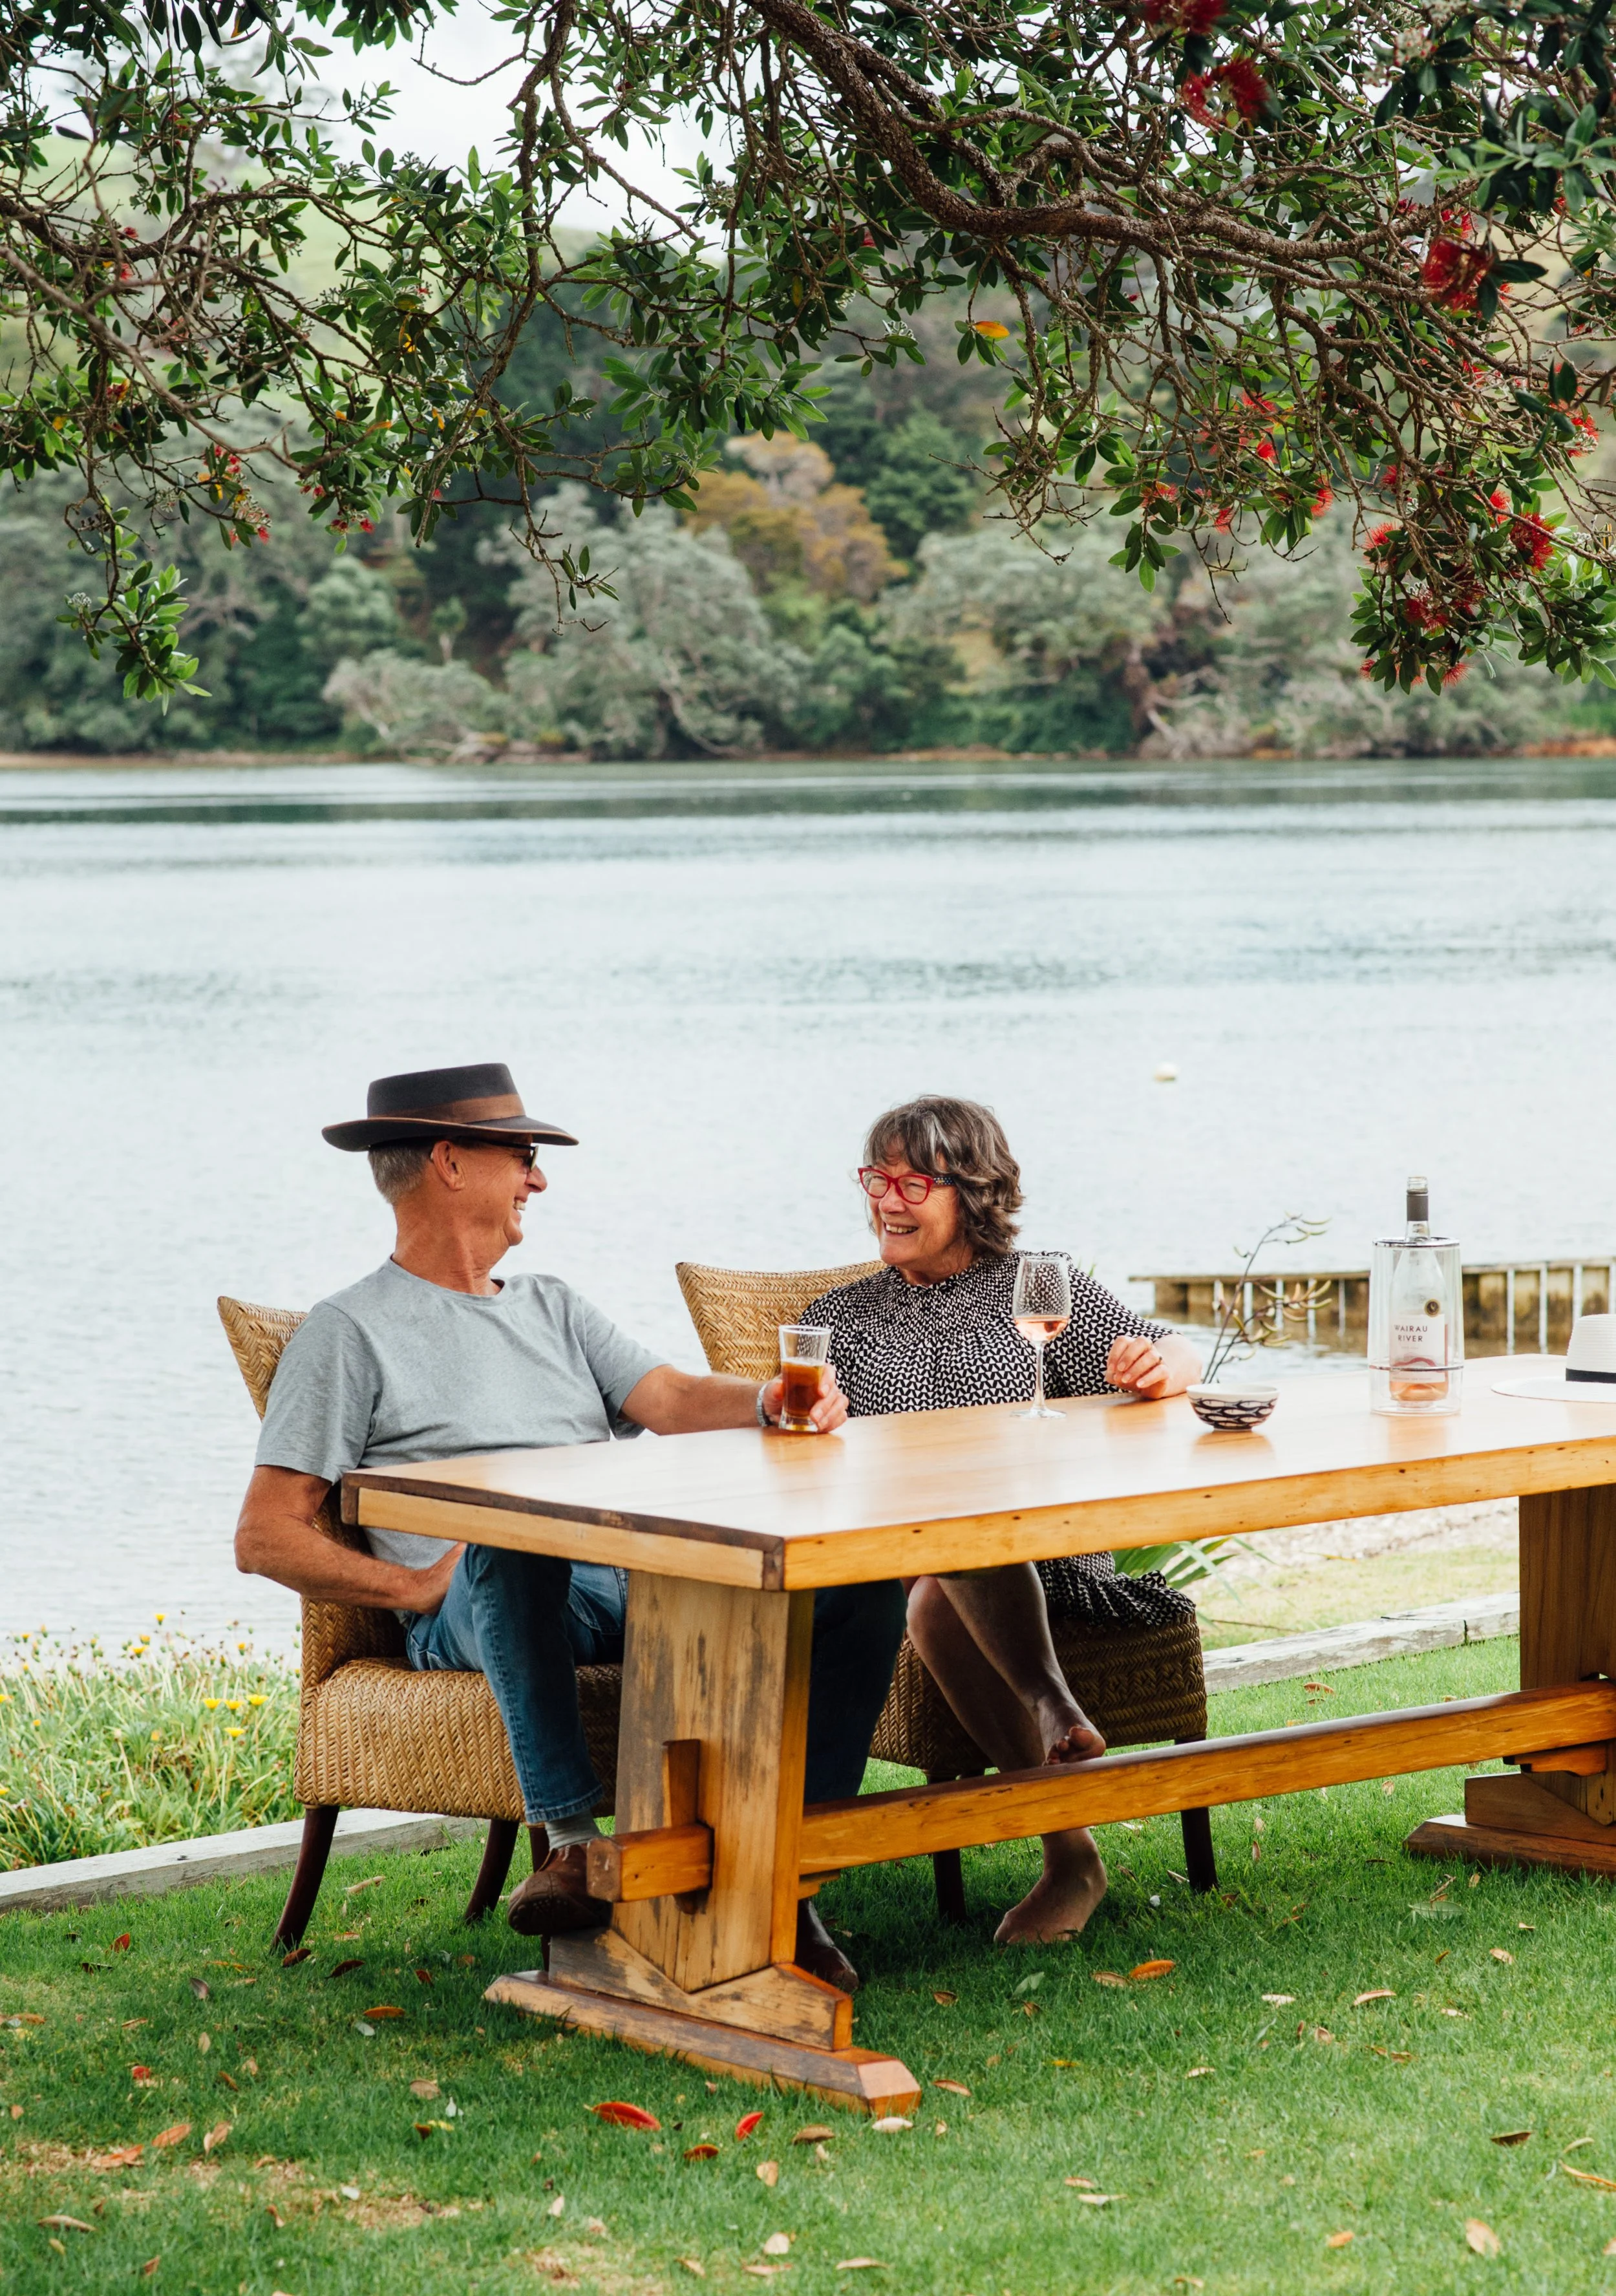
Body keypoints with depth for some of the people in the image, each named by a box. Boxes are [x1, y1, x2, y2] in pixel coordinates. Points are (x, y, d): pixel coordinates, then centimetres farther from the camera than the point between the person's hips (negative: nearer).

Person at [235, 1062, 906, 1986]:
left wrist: (768, 1401, -10)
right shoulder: (352, 1331, 10)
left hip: (645, 1582, 6)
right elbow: (266, 1538, 2)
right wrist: (416, 1583, -10)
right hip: (486, 1607, -5)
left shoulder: (551, 1306, 29)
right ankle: (571, 1838, -37)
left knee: (865, 1571, -17)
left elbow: (673, 1400, 11)